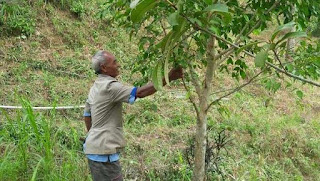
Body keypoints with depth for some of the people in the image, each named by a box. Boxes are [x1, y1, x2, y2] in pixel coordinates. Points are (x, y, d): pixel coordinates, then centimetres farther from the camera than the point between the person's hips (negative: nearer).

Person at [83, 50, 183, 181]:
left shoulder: (95, 87, 12)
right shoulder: (109, 87, -18)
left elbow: (87, 115, 20)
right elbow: (140, 93, -27)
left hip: (95, 147, 10)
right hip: (104, 150, -10)